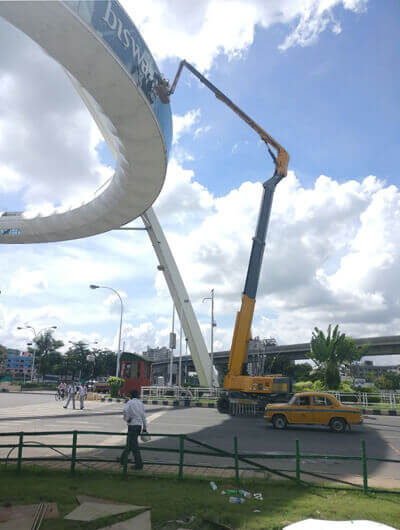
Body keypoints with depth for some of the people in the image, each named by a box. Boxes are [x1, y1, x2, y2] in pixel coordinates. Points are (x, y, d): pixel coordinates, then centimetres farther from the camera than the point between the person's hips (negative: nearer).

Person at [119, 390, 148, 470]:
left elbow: (125, 410, -26)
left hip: (132, 425, -7)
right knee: (130, 443, 19)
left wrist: (127, 419, -10)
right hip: (139, 425, 7)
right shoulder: (141, 403, 11)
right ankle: (122, 459, 31)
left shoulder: (130, 402, -6)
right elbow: (143, 416, 10)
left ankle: (139, 464, -1)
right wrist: (145, 428, 13)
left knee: (134, 445, -2)